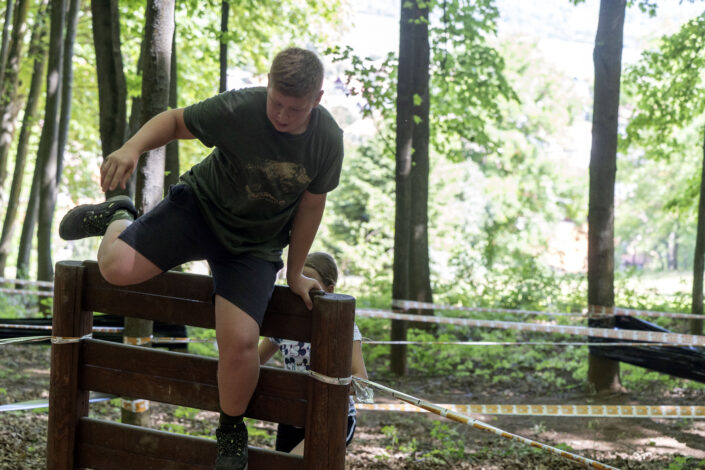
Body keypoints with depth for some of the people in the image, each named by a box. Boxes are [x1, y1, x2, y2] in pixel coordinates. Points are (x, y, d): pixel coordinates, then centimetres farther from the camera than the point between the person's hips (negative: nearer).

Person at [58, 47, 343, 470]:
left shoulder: (328, 141, -15)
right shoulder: (238, 109, -24)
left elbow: (310, 204, -1)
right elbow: (175, 121, -9)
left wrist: (295, 273, 5)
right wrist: (133, 147, -29)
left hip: (254, 244, 1)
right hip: (200, 208, 0)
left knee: (239, 341, -19)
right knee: (117, 266, -23)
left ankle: (232, 431, 12)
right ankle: (119, 218, 17)